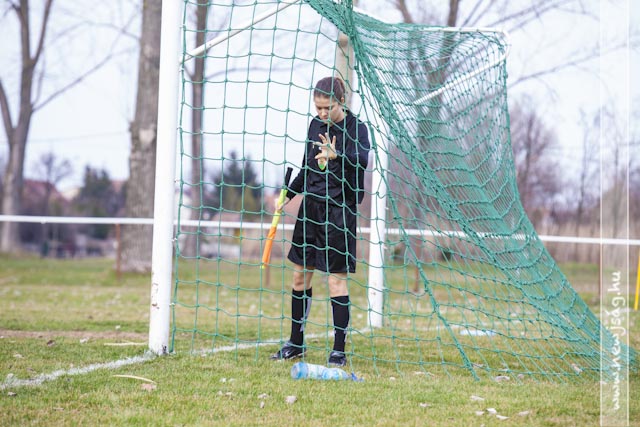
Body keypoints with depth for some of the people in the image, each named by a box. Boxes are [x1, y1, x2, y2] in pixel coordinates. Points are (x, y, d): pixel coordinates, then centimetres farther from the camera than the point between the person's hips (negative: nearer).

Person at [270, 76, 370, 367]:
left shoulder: (355, 128, -9)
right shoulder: (316, 125, 10)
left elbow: (363, 159, -29)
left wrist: (337, 156, -46)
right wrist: (289, 195, 22)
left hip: (339, 209, -7)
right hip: (311, 205, 7)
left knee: (337, 277, -6)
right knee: (300, 275, 11)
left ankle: (339, 350, -1)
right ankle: (296, 344, 22)